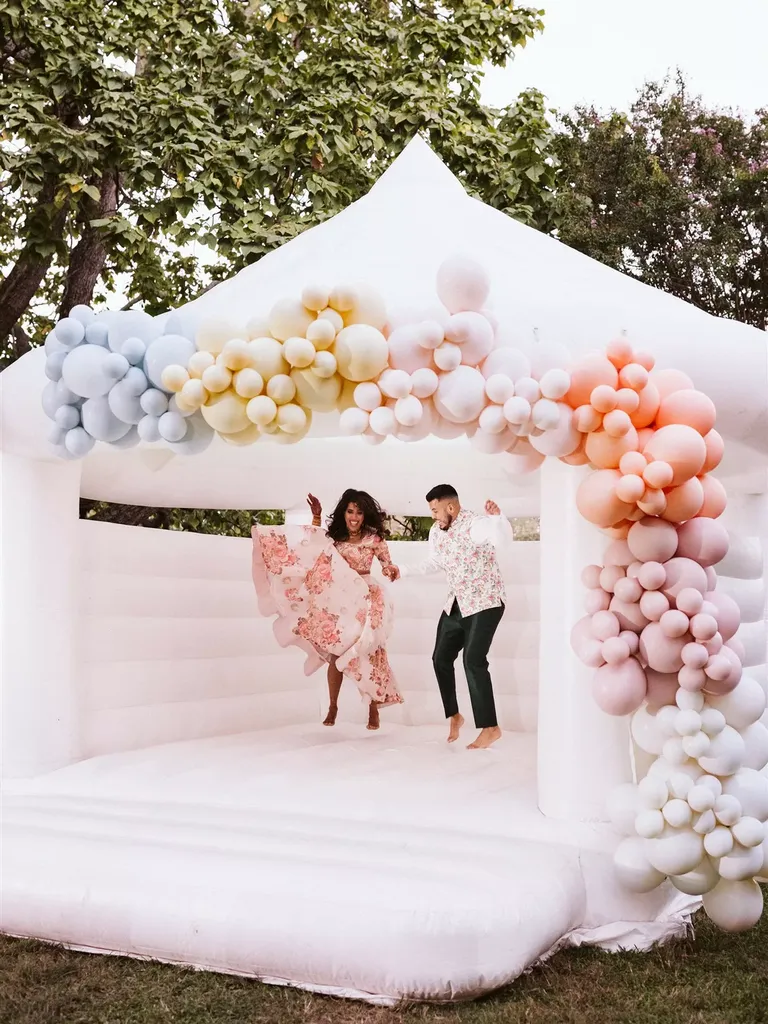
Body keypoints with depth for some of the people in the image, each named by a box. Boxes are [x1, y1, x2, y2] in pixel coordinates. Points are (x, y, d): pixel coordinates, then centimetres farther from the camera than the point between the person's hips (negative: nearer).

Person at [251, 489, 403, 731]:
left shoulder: (374, 538, -6)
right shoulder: (334, 535, 2)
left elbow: (388, 565, -3)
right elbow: (313, 541, 18)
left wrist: (392, 571, -26)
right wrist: (316, 516, 6)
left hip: (365, 602, -3)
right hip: (338, 601, 3)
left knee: (368, 654, -3)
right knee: (335, 654, 5)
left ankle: (373, 710, 5)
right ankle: (332, 707, 16)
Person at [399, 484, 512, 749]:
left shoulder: (474, 525, -23)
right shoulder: (436, 531, 3)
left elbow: (503, 536, -44)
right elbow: (435, 562, 21)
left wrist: (497, 516, -63)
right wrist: (404, 571, 18)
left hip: (485, 602, -9)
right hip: (457, 604, 9)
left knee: (473, 660, -19)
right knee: (441, 658, 11)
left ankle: (490, 728, -12)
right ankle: (454, 716, 29)